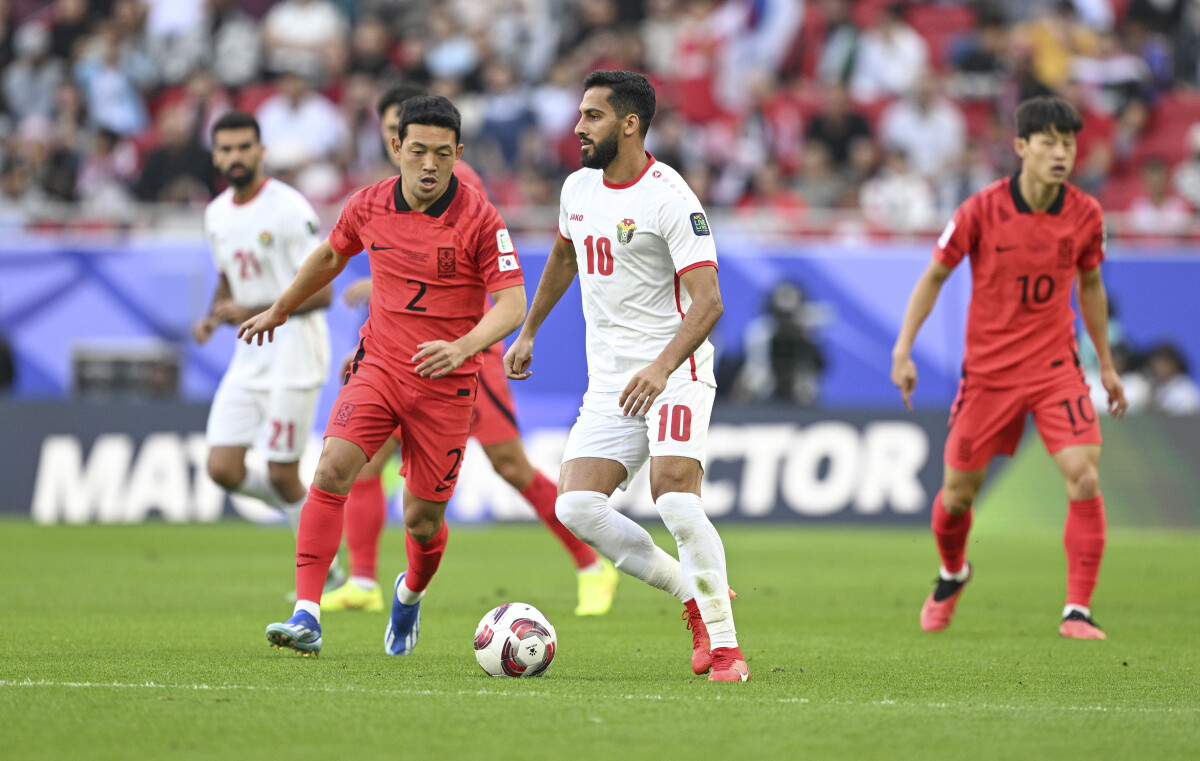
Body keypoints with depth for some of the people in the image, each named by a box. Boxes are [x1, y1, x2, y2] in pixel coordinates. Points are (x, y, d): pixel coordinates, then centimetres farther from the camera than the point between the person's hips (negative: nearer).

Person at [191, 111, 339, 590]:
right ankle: (302, 508, 23)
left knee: (281, 474, -6)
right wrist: (214, 318, 5)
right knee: (223, 469, -3)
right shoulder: (217, 214, 9)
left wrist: (253, 312, -23)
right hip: (248, 357, 7)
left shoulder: (289, 209, -14)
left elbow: (321, 293, -17)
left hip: (294, 354, -7)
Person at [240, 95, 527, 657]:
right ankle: (306, 616, -24)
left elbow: (511, 304, -16)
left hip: (446, 382, -2)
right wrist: (279, 311, 32)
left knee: (423, 519, 4)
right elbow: (331, 255, 21)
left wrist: (464, 345, -34)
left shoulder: (479, 219, -12)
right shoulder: (370, 205, 0)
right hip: (378, 365, 2)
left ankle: (411, 593, 40)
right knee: (332, 469, -22)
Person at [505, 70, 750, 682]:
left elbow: (707, 301, -21)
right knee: (577, 507, -9)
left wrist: (661, 369, -34)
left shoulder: (669, 198, -15)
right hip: (609, 380, 7)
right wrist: (528, 331, 33)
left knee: (675, 497, -25)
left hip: (673, 373, -7)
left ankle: (724, 644, -14)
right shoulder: (579, 188, 9)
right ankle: (694, 596, 7)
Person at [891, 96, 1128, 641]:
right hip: (987, 370, -1)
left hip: (1056, 366, 1)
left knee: (1084, 478, -17)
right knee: (958, 491, 6)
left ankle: (1077, 611, -10)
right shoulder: (981, 210, -12)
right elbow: (934, 276, -1)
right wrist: (903, 349, -8)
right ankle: (952, 574, 40)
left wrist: (1106, 365, 17)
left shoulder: (1084, 214, -4)